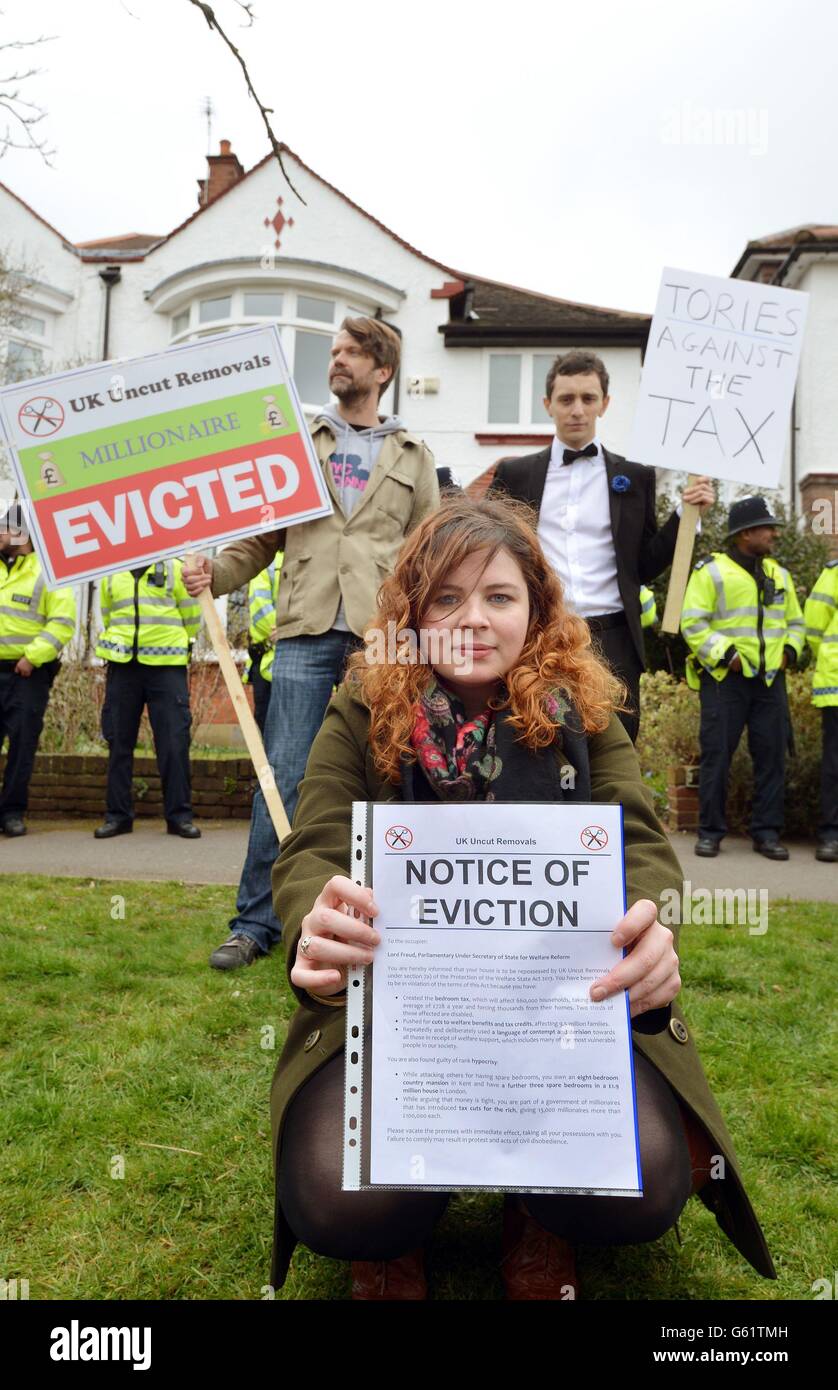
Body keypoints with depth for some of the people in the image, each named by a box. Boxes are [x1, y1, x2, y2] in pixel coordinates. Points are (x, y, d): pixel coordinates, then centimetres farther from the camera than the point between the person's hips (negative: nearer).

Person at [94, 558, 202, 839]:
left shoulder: (175, 569, 2)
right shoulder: (111, 575, 11)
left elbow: (191, 618, 8)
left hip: (167, 668, -3)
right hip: (122, 668, 3)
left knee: (174, 742, -5)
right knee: (119, 742, 6)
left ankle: (179, 815, 4)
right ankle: (117, 815, 15)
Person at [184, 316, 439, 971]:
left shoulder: (412, 455, 15)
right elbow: (260, 535, 12)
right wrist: (216, 572, -5)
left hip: (384, 639, 0)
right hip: (306, 632, 0)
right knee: (284, 775, -3)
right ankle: (256, 921, 7)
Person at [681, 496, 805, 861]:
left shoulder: (779, 574, 16)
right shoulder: (710, 571, -3)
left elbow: (795, 622, 25)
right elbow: (692, 624, -10)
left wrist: (789, 651, 7)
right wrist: (726, 655, -16)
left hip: (769, 680, 6)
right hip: (724, 680, -5)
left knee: (772, 755, 6)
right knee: (717, 755, -1)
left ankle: (767, 832, 16)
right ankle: (710, 832, 10)